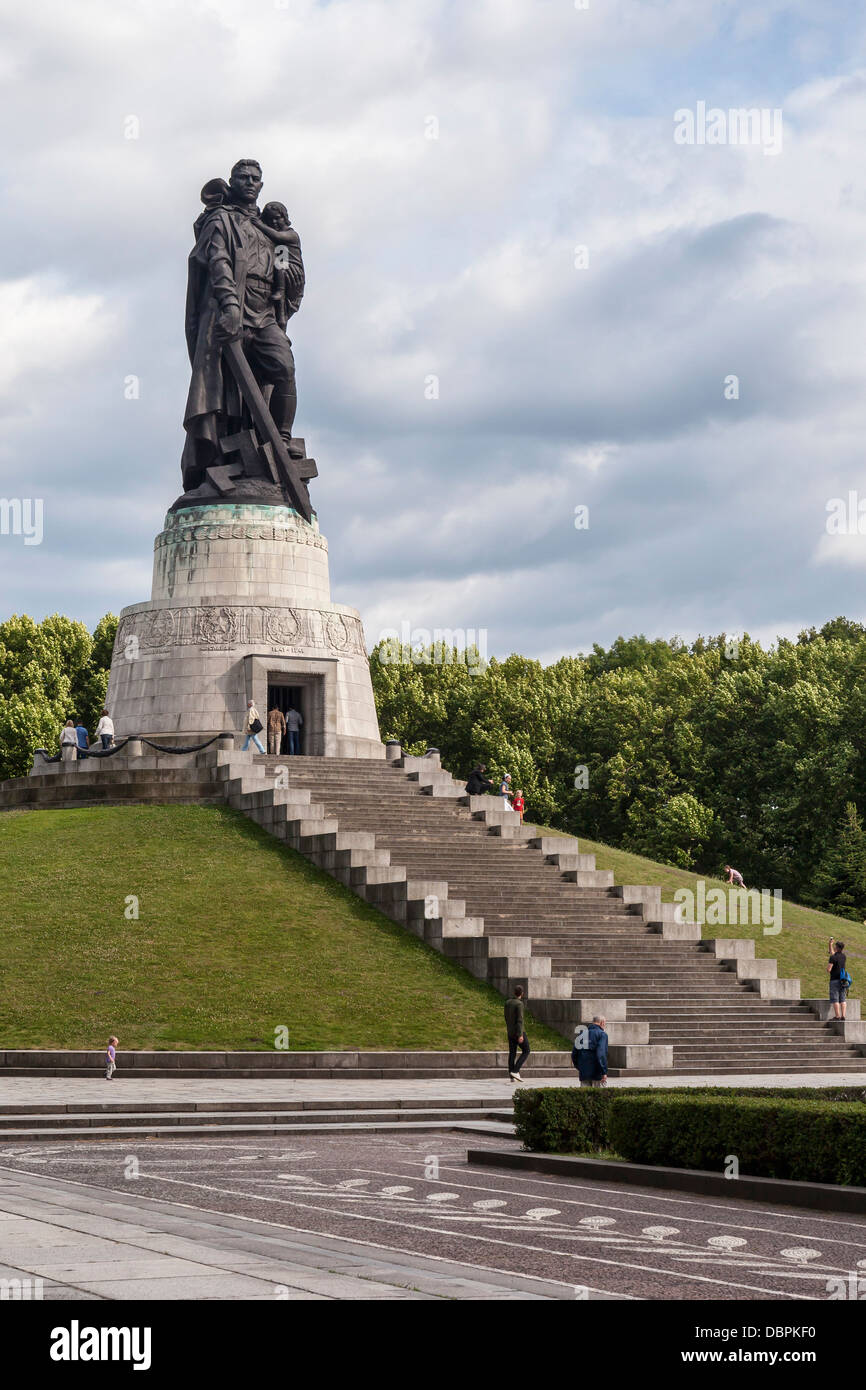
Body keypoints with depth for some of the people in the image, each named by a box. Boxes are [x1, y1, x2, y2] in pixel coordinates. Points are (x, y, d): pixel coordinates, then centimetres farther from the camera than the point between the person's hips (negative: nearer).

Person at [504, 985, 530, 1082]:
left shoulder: (507, 1002, 5)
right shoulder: (519, 1004, -18)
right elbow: (520, 1020, -21)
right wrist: (520, 1035, -23)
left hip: (510, 1032, 7)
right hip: (518, 1031, -7)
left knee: (512, 1053, 8)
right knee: (526, 1051, 5)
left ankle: (512, 1076, 4)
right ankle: (515, 1071, -7)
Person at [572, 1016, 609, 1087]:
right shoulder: (602, 1034, -8)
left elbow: (574, 1053, 12)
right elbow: (601, 1054, -19)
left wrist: (578, 1067, 26)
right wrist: (604, 1072, -19)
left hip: (583, 1072, 5)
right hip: (597, 1073, -5)